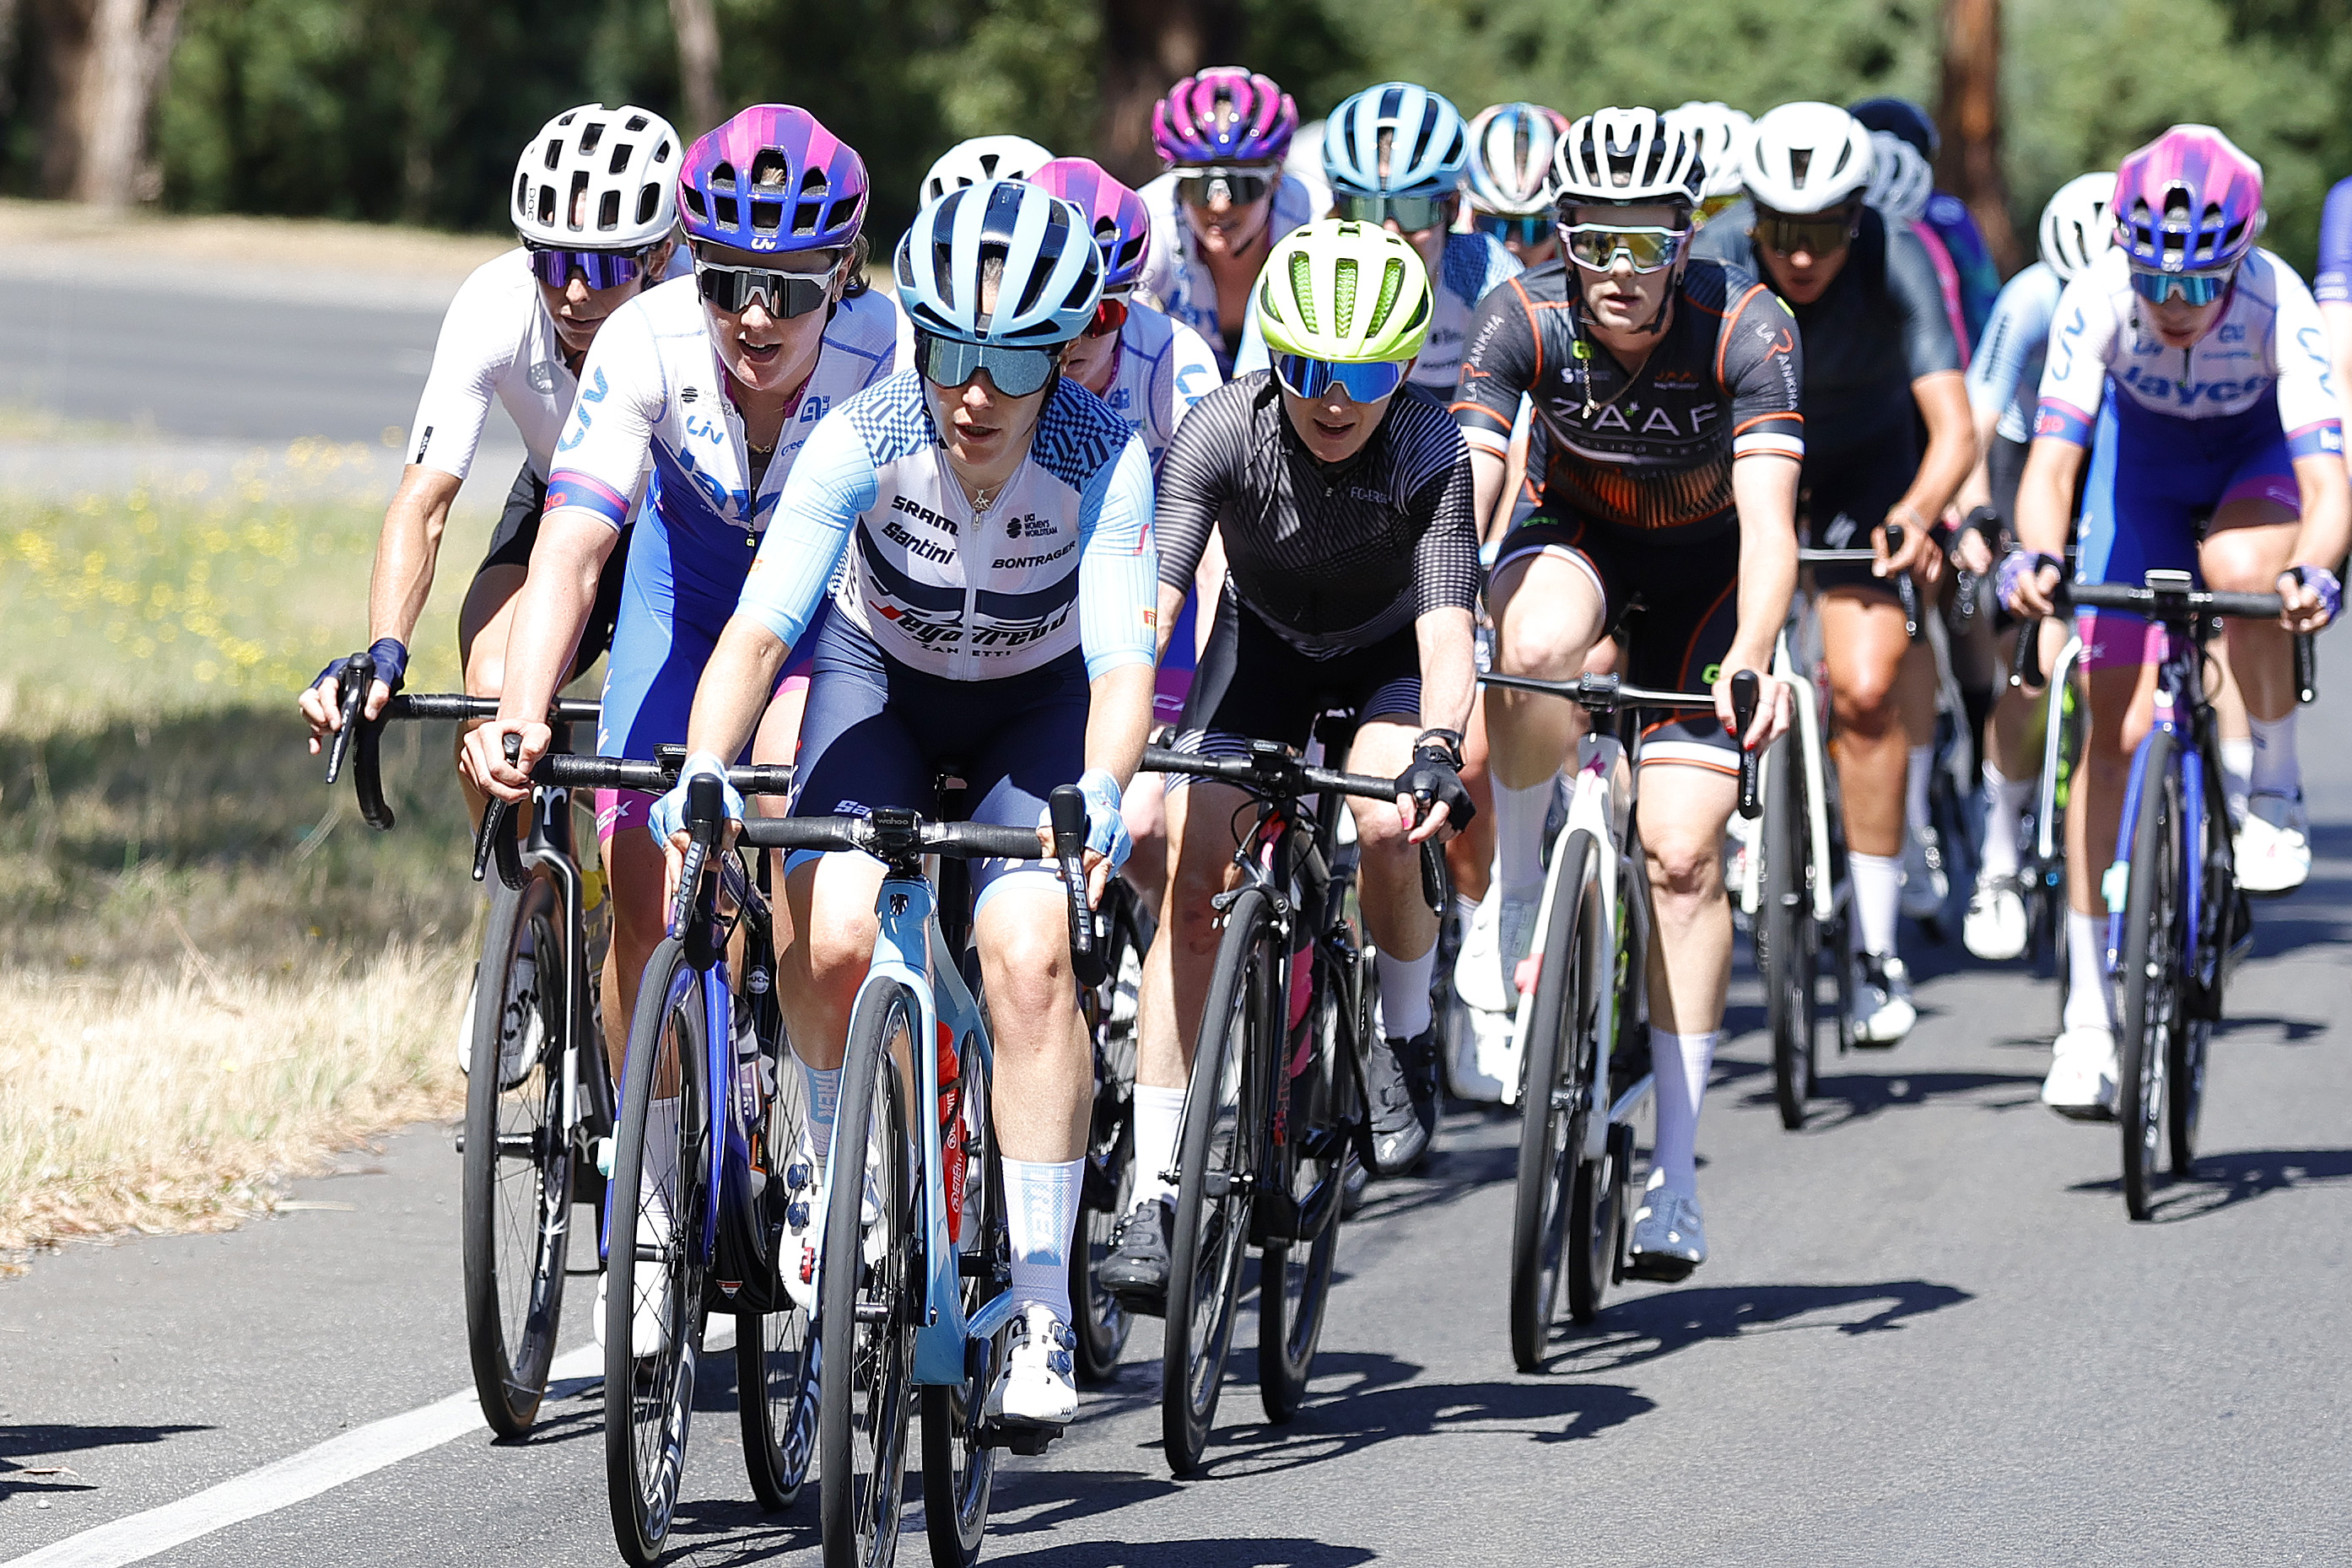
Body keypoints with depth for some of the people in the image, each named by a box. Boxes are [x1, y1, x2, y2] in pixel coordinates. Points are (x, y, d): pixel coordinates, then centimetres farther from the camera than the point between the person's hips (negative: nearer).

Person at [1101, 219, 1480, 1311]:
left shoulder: (1428, 450, -30)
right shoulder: (1224, 431, -29)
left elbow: (1446, 629, -38)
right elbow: (1150, 600, -36)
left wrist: (1438, 745, -57)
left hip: (1388, 651, -1)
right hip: (1263, 639, 1)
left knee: (1387, 827, -30)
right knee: (1196, 885, -16)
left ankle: (1406, 1036, 2)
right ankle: (1153, 1198, -14)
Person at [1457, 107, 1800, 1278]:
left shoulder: (1746, 328, -27)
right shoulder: (1524, 319, -24)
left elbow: (1768, 518, -36)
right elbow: (1462, 491, -30)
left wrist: (1750, 659, -53)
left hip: (1705, 572, 0)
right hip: (1577, 540, 1)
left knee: (1683, 853, -12)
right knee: (1540, 645, -38)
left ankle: (1676, 1172, -3)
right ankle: (1511, 902, -14)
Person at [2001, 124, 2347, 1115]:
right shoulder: (2097, 299, -32)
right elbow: (2051, 462, -34)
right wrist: (2033, 556, -55)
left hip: (2257, 454, -1)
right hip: (2144, 451, 2)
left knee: (2241, 569, -38)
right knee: (2114, 728, -6)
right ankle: (2088, 1009, 2)